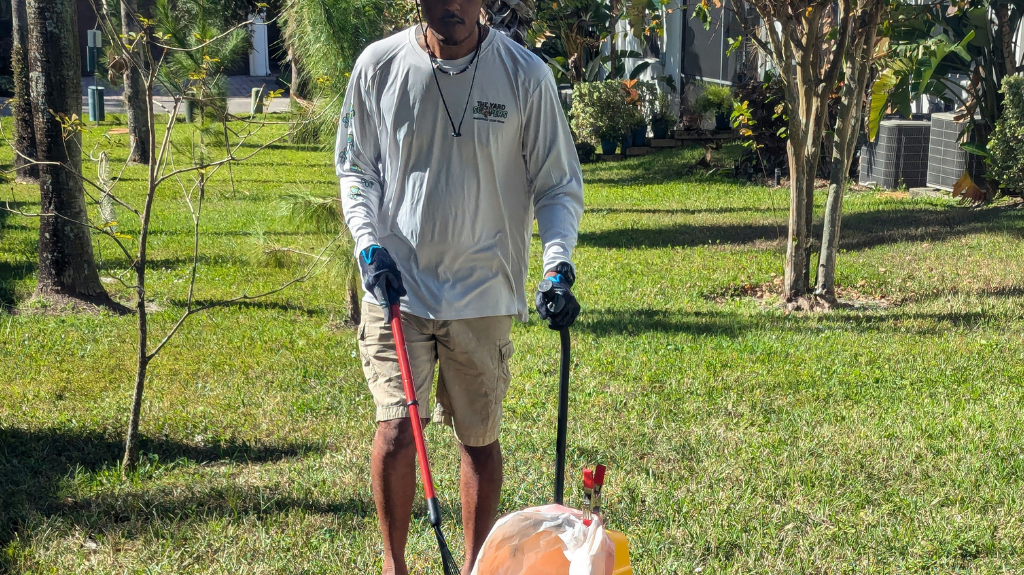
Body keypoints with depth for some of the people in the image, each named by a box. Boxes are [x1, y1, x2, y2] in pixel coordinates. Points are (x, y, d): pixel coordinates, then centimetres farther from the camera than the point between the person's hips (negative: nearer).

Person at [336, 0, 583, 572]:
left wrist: (559, 267, -15)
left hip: (484, 293, 0)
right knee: (396, 430, -7)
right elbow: (355, 167, 9)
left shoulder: (526, 75, -6)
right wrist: (370, 247, -5)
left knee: (480, 437, 10)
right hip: (396, 285, 0)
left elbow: (559, 185, 0)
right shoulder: (378, 66, -3)